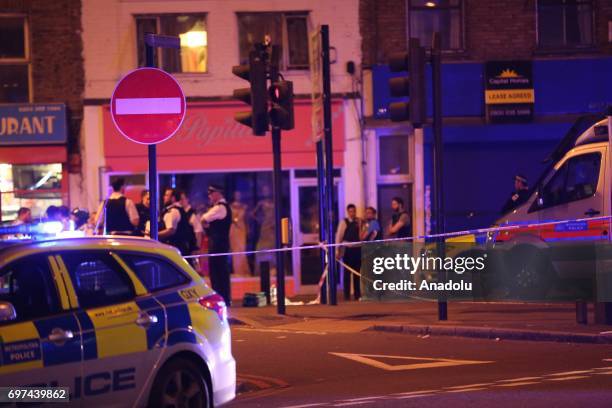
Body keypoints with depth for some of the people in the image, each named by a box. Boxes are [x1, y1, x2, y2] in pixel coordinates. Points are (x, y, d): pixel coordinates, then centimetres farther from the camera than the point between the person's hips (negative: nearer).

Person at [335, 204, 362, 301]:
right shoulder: (344, 222, -2)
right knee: (347, 272, -1)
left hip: (357, 249, 3)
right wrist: (337, 251, -6)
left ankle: (357, 294, 14)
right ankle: (347, 295, 4)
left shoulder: (359, 222, 8)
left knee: (357, 272, 8)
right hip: (348, 249, -3)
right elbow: (339, 236, -3)